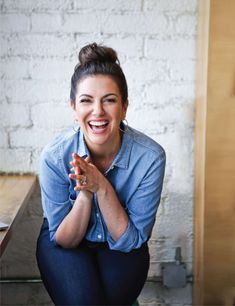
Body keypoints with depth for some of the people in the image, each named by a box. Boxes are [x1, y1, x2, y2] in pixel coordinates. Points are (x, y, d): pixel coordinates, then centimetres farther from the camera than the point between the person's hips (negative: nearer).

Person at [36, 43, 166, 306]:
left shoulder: (150, 156, -25)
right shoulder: (55, 156, -24)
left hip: (122, 248, 1)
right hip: (67, 245, 0)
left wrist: (102, 188, -34)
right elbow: (64, 239, -15)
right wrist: (85, 193, -34)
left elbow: (131, 241, -19)